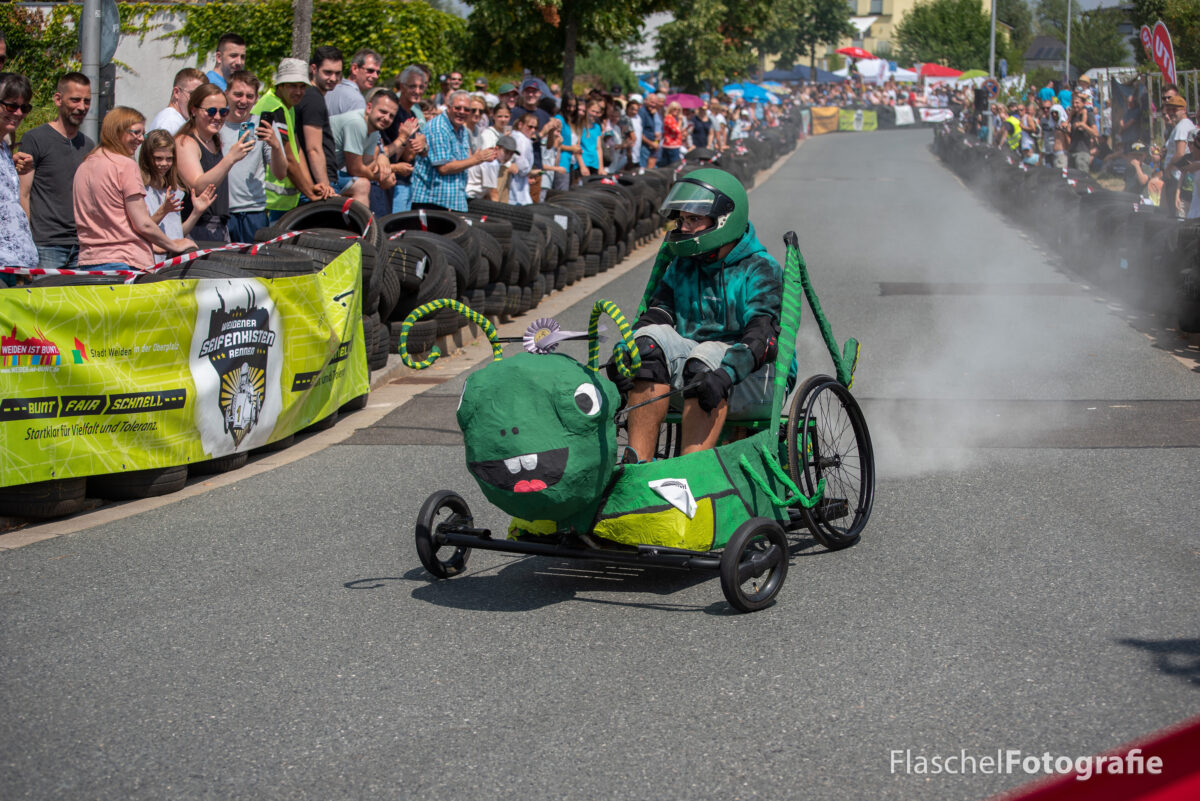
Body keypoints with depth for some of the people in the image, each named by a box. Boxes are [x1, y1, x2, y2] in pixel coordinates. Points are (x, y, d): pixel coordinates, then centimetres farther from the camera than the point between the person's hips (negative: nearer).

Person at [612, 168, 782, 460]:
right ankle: (637, 463, -31)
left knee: (709, 354, -35)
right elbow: (657, 312, 1)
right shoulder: (681, 266, 15)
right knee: (653, 337, -23)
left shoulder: (760, 268, -3)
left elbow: (762, 336, -18)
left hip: (750, 376, -5)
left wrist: (725, 373, -37)